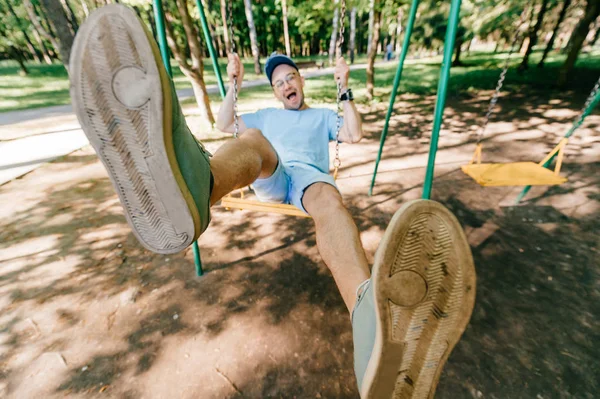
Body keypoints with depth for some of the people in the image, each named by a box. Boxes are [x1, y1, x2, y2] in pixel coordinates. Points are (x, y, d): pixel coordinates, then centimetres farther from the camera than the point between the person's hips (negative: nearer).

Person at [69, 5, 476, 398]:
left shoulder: (323, 115, 33)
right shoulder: (267, 116, 36)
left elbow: (355, 134, 17)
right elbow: (225, 125, 28)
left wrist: (345, 89, 15)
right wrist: (234, 84, 23)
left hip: (308, 176, 0)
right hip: (270, 179, 1)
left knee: (330, 200, -38)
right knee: (252, 139, -32)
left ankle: (372, 312, -68)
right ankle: (194, 185, -70)